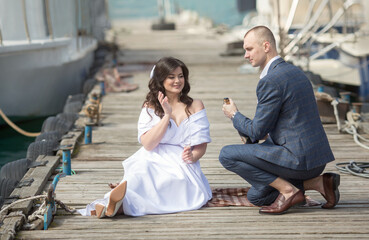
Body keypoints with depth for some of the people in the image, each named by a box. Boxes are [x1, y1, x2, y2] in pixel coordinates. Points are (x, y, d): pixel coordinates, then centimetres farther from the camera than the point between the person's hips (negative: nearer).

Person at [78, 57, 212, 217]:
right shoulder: (150, 107, 11)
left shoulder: (195, 106, 14)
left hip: (181, 165, 0)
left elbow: (201, 146, 9)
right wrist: (167, 115, -10)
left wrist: (192, 156, -15)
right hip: (153, 161, 0)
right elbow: (148, 144, -4)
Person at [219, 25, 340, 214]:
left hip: (298, 157, -10)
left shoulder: (270, 81, -18)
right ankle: (317, 181, 9)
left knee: (227, 155, -7)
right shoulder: (294, 71, 13)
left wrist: (234, 115, 4)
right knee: (256, 196, 22)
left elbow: (258, 131, -13)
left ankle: (288, 190, -7)